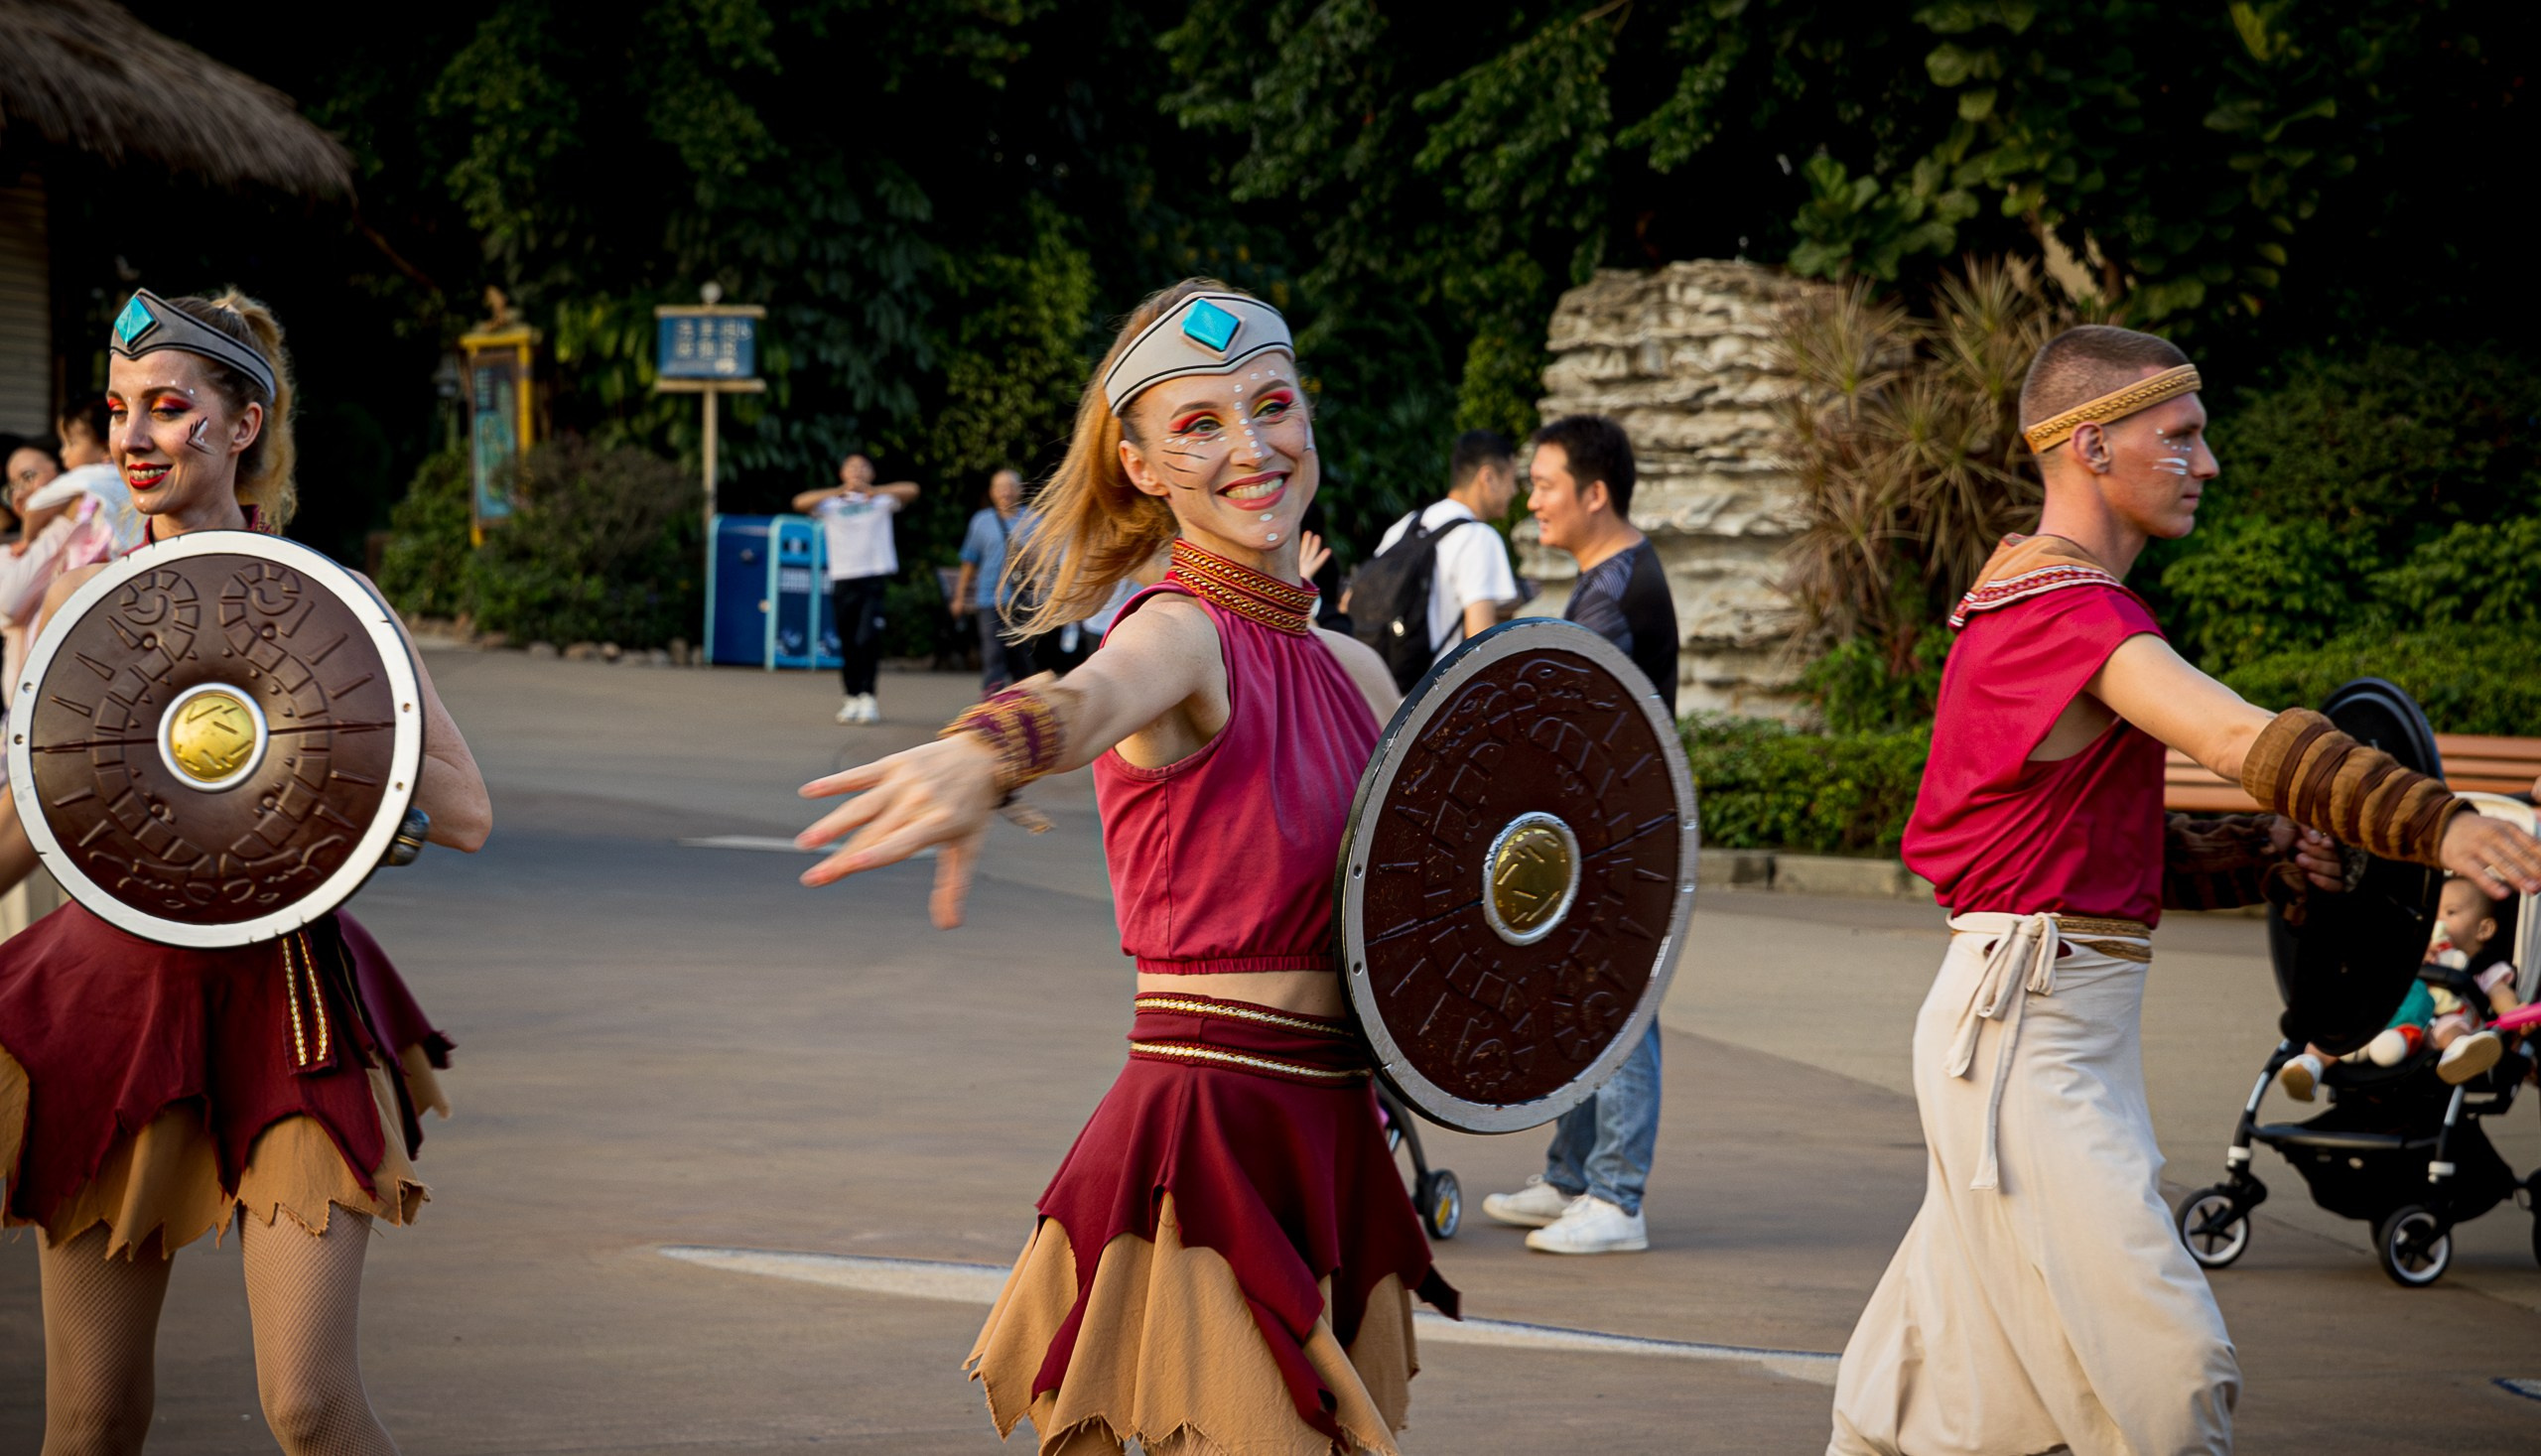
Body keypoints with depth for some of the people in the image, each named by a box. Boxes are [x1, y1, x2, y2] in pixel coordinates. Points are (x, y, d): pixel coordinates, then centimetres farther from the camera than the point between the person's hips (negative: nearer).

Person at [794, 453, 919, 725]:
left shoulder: (881, 501, 9)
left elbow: (911, 490, -7)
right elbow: (800, 503, -6)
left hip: (876, 579, -2)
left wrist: (874, 491, -20)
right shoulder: (832, 504, 10)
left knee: (868, 639, -15)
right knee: (848, 644, 4)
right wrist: (838, 491, -18)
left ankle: (868, 697, -9)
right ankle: (853, 698, 15)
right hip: (844, 580, 2)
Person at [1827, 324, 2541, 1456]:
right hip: (2031, 1033, -11)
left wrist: (2250, 857, 4)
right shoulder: (2072, 611, -17)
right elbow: (2240, 739, -33)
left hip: (2036, 1025, 11)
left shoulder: (2022, 596, 17)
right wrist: (2439, 824, -43)